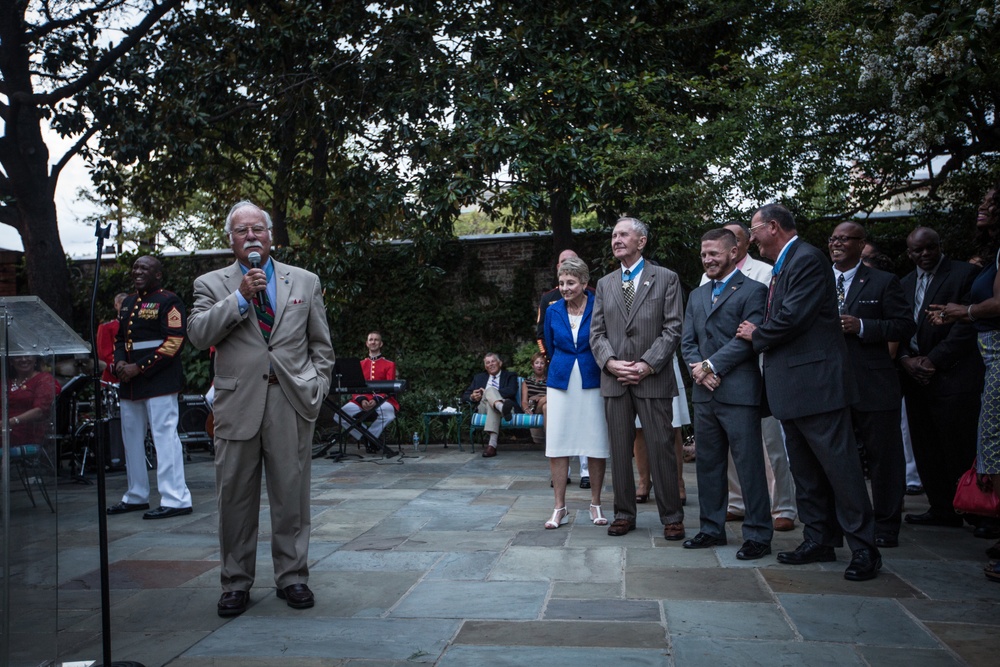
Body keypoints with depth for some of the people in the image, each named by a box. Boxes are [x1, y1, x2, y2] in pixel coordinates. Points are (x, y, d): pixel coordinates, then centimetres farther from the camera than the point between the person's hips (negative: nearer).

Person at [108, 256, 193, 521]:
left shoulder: (169, 301, -6)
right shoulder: (128, 303, 19)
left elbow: (174, 342, -14)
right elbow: (119, 338, 22)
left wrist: (139, 367, -16)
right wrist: (120, 363, 1)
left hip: (160, 380, -9)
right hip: (129, 382, 9)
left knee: (165, 435, -10)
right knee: (132, 437, 14)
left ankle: (176, 499, -7)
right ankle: (136, 496, 26)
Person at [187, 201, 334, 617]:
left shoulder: (305, 282, 12)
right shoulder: (211, 285, 9)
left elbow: (321, 344, 13)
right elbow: (198, 335, -7)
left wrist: (317, 387, 2)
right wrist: (241, 297, -12)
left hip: (292, 403, 1)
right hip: (238, 403, 0)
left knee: (291, 495, 5)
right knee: (236, 497, 5)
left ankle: (292, 577, 18)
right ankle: (236, 583, 19)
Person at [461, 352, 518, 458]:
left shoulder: (509, 376, 20)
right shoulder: (479, 377, 32)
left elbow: (512, 391, -2)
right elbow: (465, 395, 24)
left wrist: (488, 393, -6)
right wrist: (472, 397, -3)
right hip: (483, 408, 2)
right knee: (490, 389, -31)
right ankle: (503, 409, -70)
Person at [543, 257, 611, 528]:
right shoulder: (553, 311, 4)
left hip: (593, 382, -2)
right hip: (560, 383, 3)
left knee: (596, 445, 2)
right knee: (557, 445, 1)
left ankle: (596, 504, 17)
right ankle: (560, 507, 10)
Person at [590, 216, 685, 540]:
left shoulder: (666, 278, 4)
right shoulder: (605, 284, 15)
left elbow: (673, 328, -4)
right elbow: (597, 332, 10)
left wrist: (648, 364, -14)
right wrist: (610, 362, -7)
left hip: (653, 378, -3)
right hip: (614, 379, 4)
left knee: (661, 449, -1)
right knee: (619, 450, 7)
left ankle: (672, 517, 10)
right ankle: (624, 514, 18)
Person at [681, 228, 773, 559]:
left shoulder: (753, 291, -1)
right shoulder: (697, 295, 20)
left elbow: (748, 338, -12)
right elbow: (687, 341, 14)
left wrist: (710, 365, -13)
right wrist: (697, 367, -5)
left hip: (738, 393, -7)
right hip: (704, 392, 7)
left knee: (749, 464, -3)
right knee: (708, 463, 12)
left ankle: (758, 535, 6)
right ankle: (712, 528, 22)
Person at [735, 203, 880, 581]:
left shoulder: (807, 259, -12)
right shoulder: (782, 267, 18)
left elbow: (793, 317, -21)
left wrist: (757, 335, -7)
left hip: (816, 383, -10)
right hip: (790, 387, 10)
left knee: (839, 465, -5)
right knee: (805, 470, 14)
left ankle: (864, 549, 3)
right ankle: (819, 540, 23)